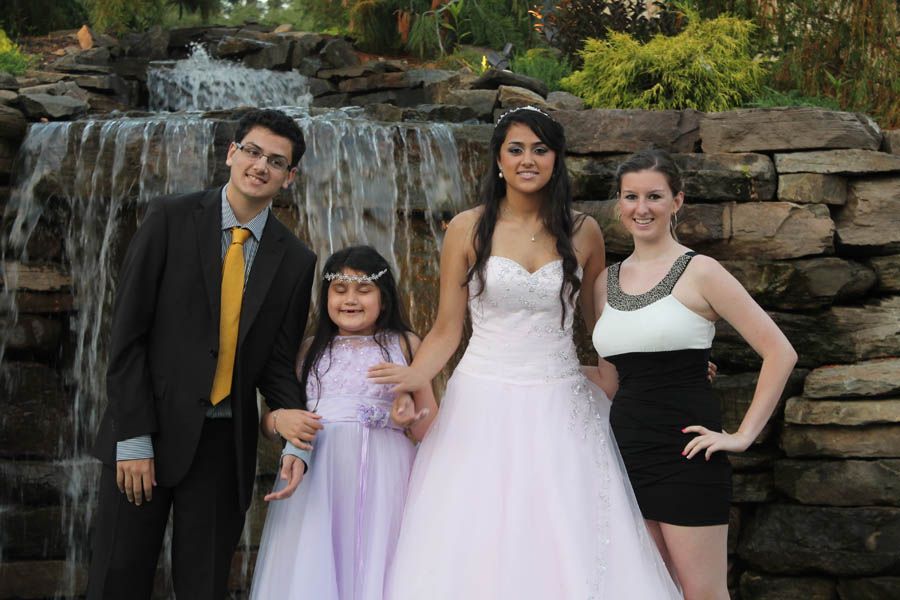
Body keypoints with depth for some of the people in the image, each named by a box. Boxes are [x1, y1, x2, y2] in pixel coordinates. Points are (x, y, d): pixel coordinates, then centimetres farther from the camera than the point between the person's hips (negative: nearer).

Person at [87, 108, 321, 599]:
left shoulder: (296, 261, 4)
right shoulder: (170, 219, -3)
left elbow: (277, 361, 7)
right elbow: (128, 331, -6)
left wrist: (297, 432, -12)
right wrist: (133, 437, -11)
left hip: (225, 445, 2)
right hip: (150, 432, -2)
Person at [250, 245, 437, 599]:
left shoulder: (405, 344, 10)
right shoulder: (309, 350, 15)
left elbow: (431, 430, 10)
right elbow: (268, 424, 15)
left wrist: (408, 415, -11)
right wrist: (278, 420, -7)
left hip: (381, 478, -1)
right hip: (315, 477, 2)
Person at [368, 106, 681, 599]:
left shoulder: (583, 232, 4)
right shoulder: (468, 229, 0)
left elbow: (601, 322, 15)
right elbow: (447, 329, 1)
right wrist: (414, 376, -16)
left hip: (560, 409, 1)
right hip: (483, 407, -1)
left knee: (563, 549, 0)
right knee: (474, 550, -3)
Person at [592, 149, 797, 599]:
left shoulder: (699, 272, -6)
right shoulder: (607, 282, 11)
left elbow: (780, 352, -8)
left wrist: (744, 435, -10)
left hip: (684, 449, -5)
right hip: (625, 448, 6)